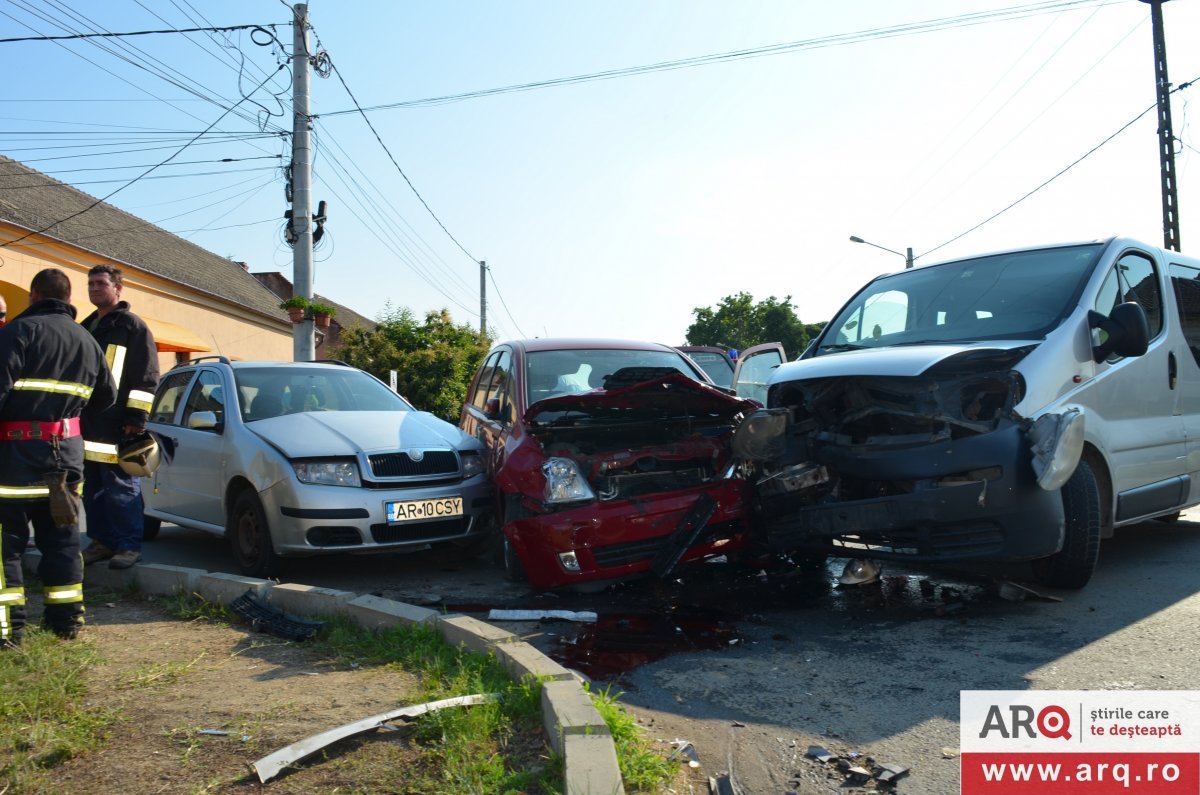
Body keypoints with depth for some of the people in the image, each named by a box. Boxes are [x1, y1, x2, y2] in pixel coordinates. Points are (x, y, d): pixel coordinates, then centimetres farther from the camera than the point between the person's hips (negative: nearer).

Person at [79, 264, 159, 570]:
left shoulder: (132, 326, -2)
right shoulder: (86, 327, 21)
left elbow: (146, 378, -8)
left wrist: (136, 418, -15)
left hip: (117, 426, -8)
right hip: (87, 424, 8)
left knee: (121, 489, -5)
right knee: (92, 490, 11)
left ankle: (129, 546, 0)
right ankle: (102, 542, 20)